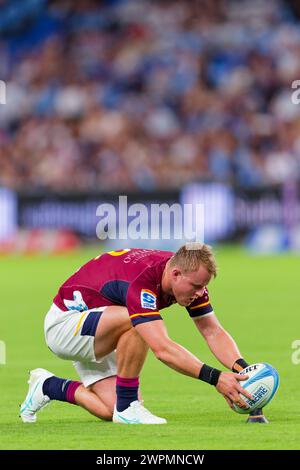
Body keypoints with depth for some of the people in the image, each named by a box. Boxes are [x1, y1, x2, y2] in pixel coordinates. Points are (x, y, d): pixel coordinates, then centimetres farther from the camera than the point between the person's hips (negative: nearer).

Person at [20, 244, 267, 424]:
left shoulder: (188, 276, -12)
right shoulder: (143, 281, -37)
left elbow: (214, 332, -8)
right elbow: (163, 349, -45)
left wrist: (241, 368, -24)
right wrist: (214, 377, -49)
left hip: (95, 335, 9)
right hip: (63, 322, -9)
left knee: (113, 411, -7)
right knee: (135, 321, -35)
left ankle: (49, 386, 18)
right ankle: (127, 407, -19)